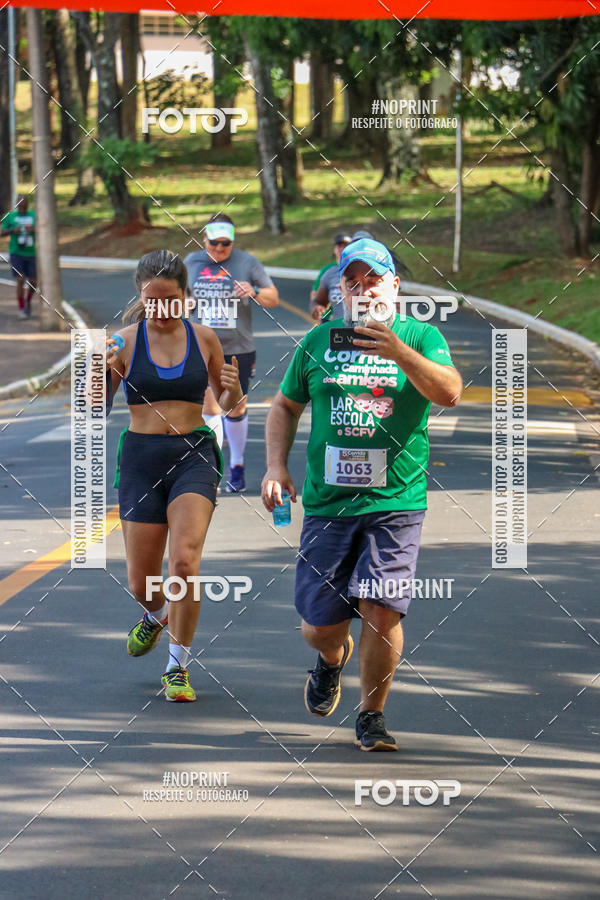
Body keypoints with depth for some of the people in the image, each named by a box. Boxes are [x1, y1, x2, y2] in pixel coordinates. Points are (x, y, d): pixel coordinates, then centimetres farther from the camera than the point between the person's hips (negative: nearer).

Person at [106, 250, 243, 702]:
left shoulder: (203, 338, 3)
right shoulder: (125, 341, -1)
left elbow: (227, 404, 15)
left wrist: (233, 389, -9)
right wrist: (101, 373, -19)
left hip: (194, 453, -1)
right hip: (141, 456, 1)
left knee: (185, 560, -21)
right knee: (141, 584, 5)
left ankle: (178, 667, -7)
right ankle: (156, 615, 44)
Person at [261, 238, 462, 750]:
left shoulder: (421, 337, 2)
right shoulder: (319, 340, 10)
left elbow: (449, 393, -14)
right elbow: (286, 405, 20)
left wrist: (398, 352, -27)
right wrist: (276, 466, 7)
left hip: (396, 502, -2)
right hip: (326, 502, 2)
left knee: (380, 609, -13)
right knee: (321, 624, 4)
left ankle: (372, 714, 5)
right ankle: (333, 658, 41)